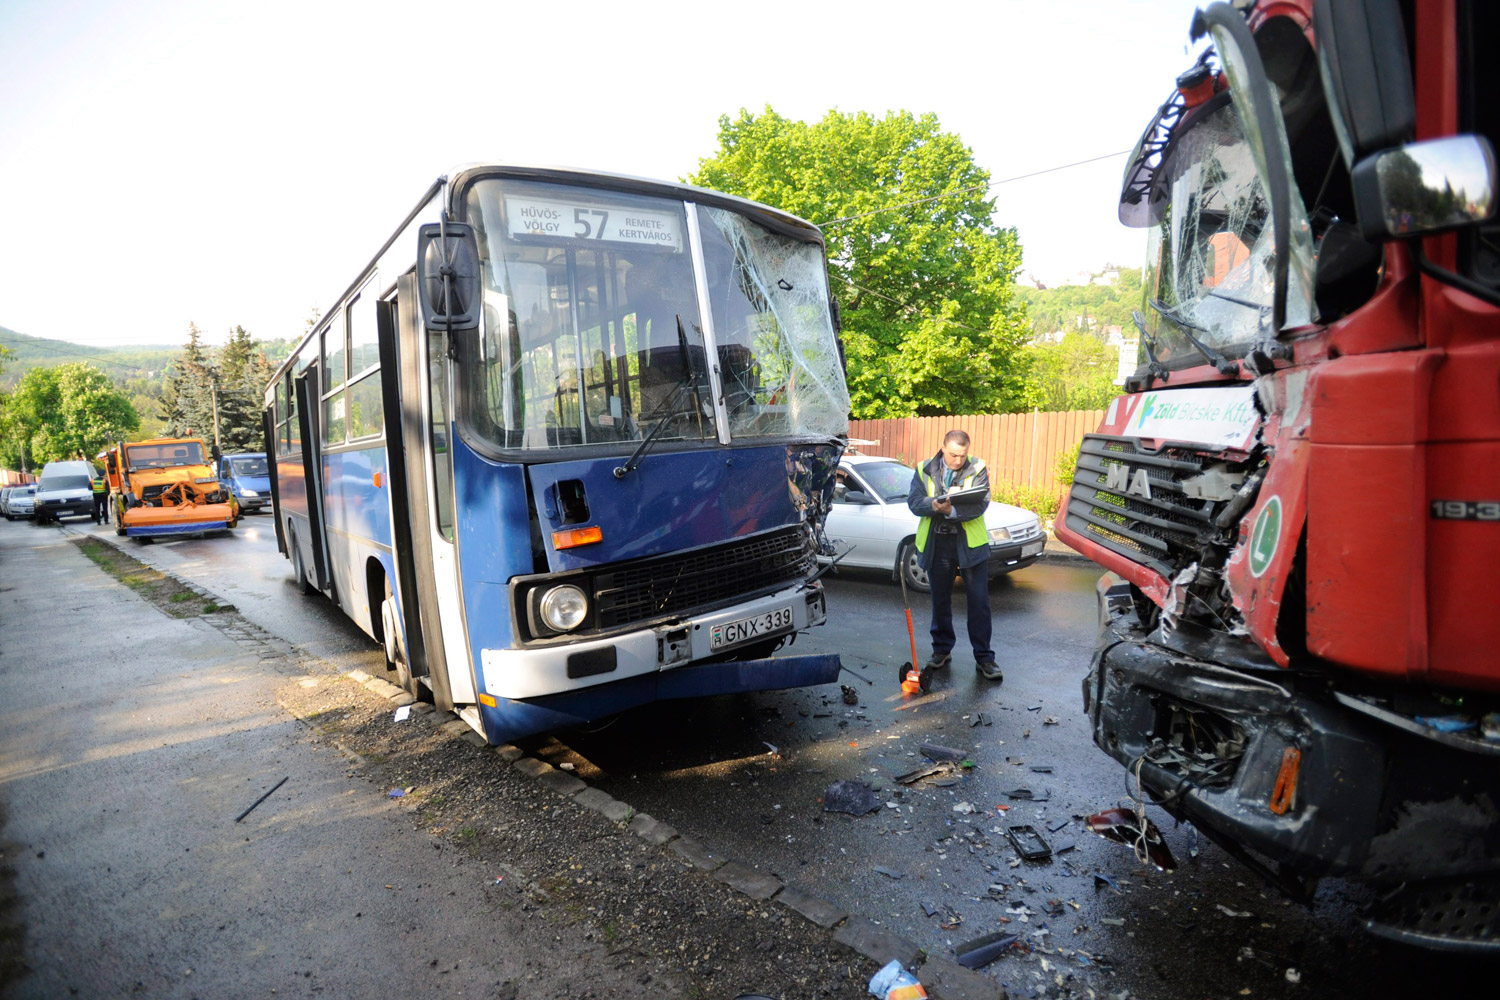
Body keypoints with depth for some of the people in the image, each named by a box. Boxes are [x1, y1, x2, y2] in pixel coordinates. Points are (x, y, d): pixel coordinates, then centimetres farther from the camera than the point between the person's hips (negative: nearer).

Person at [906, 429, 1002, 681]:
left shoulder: (978, 469, -3)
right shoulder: (924, 470, 2)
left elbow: (980, 504, -16)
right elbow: (914, 502, -8)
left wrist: (952, 510, -32)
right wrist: (935, 505, -28)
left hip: (970, 544, -2)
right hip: (936, 545, 2)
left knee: (979, 602, 0)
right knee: (940, 601, 14)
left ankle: (984, 658, 11)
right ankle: (942, 650, 30)